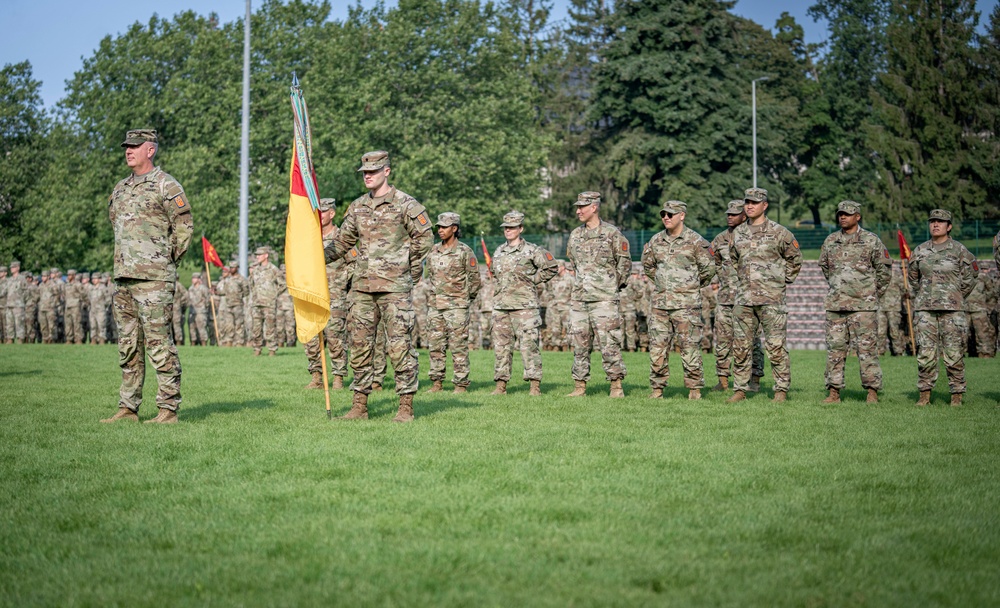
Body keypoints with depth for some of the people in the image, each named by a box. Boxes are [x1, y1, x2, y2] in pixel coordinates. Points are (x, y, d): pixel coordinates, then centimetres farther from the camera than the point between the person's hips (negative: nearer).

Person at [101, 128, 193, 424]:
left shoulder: (166, 186, -6)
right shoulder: (120, 189, 17)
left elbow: (184, 228, -7)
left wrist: (165, 260, -1)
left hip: (153, 278, -8)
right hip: (123, 277, 8)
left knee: (159, 342, -8)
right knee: (128, 344, 10)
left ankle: (168, 408, -5)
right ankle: (128, 408, 15)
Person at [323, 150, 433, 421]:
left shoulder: (405, 204, -3)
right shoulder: (357, 206, 13)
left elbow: (424, 238, -1)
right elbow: (343, 242, 19)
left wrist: (409, 269, 1)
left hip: (395, 287, -6)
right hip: (362, 286, 6)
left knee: (399, 344, -7)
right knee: (359, 343, 5)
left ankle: (406, 407, -2)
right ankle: (359, 405, 12)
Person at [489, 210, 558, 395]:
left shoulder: (532, 251, -2)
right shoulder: (498, 252, 15)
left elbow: (552, 268, 1)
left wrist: (533, 279, -1)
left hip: (524, 305, -6)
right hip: (500, 305, 6)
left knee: (529, 344, -9)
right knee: (501, 345, 6)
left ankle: (535, 385, -8)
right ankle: (501, 385, 11)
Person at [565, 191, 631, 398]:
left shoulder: (612, 234, -4)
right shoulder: (575, 235, 11)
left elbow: (625, 263, 3)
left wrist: (615, 285, 4)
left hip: (604, 299, -5)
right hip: (578, 299, 6)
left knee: (609, 343, -7)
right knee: (580, 344, 6)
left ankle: (617, 386, 0)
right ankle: (580, 386, 12)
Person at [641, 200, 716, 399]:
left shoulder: (695, 240, -4)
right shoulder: (656, 241, 10)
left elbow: (708, 268, 1)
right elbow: (647, 265, 26)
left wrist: (693, 286, 9)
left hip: (686, 303, -5)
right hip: (659, 302, 5)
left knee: (689, 346, -3)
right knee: (657, 346, 4)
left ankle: (694, 388, 4)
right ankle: (657, 387, 12)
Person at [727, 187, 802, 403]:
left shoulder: (778, 232, -2)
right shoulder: (738, 233, 11)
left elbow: (795, 259, 7)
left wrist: (784, 281, 4)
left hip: (771, 298, -5)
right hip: (744, 298, 5)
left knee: (776, 345, -4)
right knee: (740, 346, 5)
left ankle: (781, 389, 4)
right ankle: (740, 389, 12)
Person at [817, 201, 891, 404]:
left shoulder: (871, 240, -1)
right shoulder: (830, 241, 11)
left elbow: (884, 269, 6)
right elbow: (824, 266, 25)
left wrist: (875, 293, 9)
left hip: (863, 305, -4)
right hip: (835, 304, 4)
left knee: (867, 348, -4)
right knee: (834, 348, 4)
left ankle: (872, 392, 0)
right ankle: (834, 392, 8)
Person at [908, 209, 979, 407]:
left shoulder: (959, 250, 0)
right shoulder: (920, 250, 8)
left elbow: (970, 279, 8)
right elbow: (912, 276, 22)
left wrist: (956, 299, 9)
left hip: (952, 309, -3)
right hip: (924, 308, 3)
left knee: (954, 353, -3)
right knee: (925, 352, 0)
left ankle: (957, 395, 4)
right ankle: (924, 394, 6)